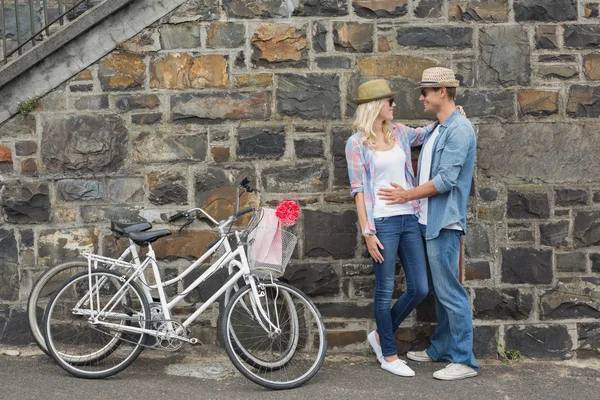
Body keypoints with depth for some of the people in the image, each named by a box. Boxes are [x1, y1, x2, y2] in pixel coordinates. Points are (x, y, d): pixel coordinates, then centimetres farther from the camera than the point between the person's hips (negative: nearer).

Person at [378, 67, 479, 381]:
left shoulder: (459, 129, -13)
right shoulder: (435, 130, 16)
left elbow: (446, 179, -19)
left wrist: (407, 195, -11)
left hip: (444, 223, -9)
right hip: (428, 221, 9)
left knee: (449, 291, -6)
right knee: (438, 290, 16)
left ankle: (464, 360, 1)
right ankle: (441, 349, 26)